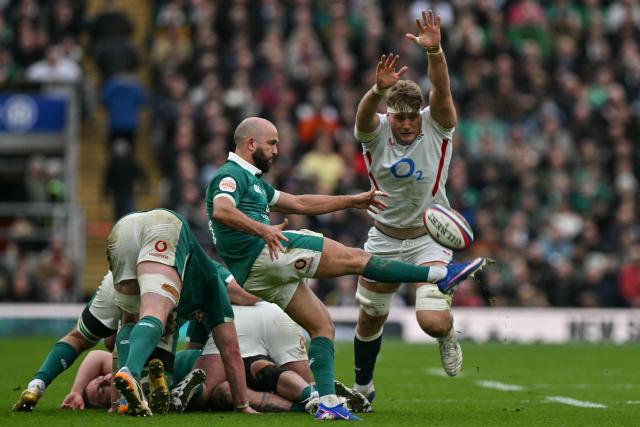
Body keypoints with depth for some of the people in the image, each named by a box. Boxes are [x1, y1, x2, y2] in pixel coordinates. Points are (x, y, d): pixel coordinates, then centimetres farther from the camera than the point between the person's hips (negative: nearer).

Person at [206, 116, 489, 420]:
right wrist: (262, 230, -38)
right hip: (261, 254, -10)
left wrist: (352, 201, 27)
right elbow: (221, 211, -25)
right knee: (355, 258, -8)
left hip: (256, 277, 10)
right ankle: (441, 275, -8)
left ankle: (327, 403, -2)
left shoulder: (251, 179, 27)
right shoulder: (231, 175, -5)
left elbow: (299, 203, 30)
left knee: (322, 325, 9)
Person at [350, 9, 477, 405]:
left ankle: (448, 332, 18)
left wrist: (434, 51, -50)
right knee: (370, 317, 13)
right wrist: (379, 89, -56)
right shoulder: (375, 131, -11)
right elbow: (365, 114, -34)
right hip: (385, 237, 2)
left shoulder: (437, 127, -14)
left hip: (430, 236, -2)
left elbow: (441, 89, -31)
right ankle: (363, 385, 38)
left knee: (432, 321, -20)